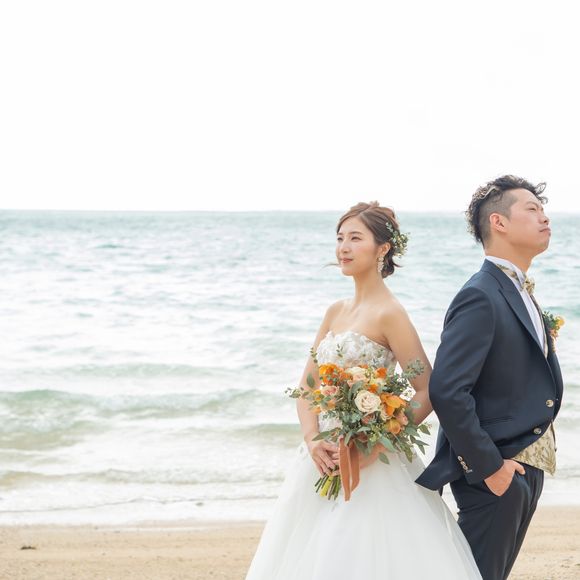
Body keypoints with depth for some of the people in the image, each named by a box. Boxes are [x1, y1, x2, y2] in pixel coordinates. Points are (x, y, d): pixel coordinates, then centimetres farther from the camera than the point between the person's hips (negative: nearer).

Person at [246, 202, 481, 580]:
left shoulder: (389, 313, -11)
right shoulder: (336, 312, 11)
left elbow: (428, 393, -14)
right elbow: (308, 385, 9)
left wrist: (375, 446, -20)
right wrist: (313, 441, -8)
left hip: (369, 466, -7)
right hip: (325, 459, 7)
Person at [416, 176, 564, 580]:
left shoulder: (520, 292, 14)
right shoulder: (481, 297, -18)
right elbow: (446, 391, -25)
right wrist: (488, 467, -21)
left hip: (527, 467, 9)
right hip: (493, 471, -9)